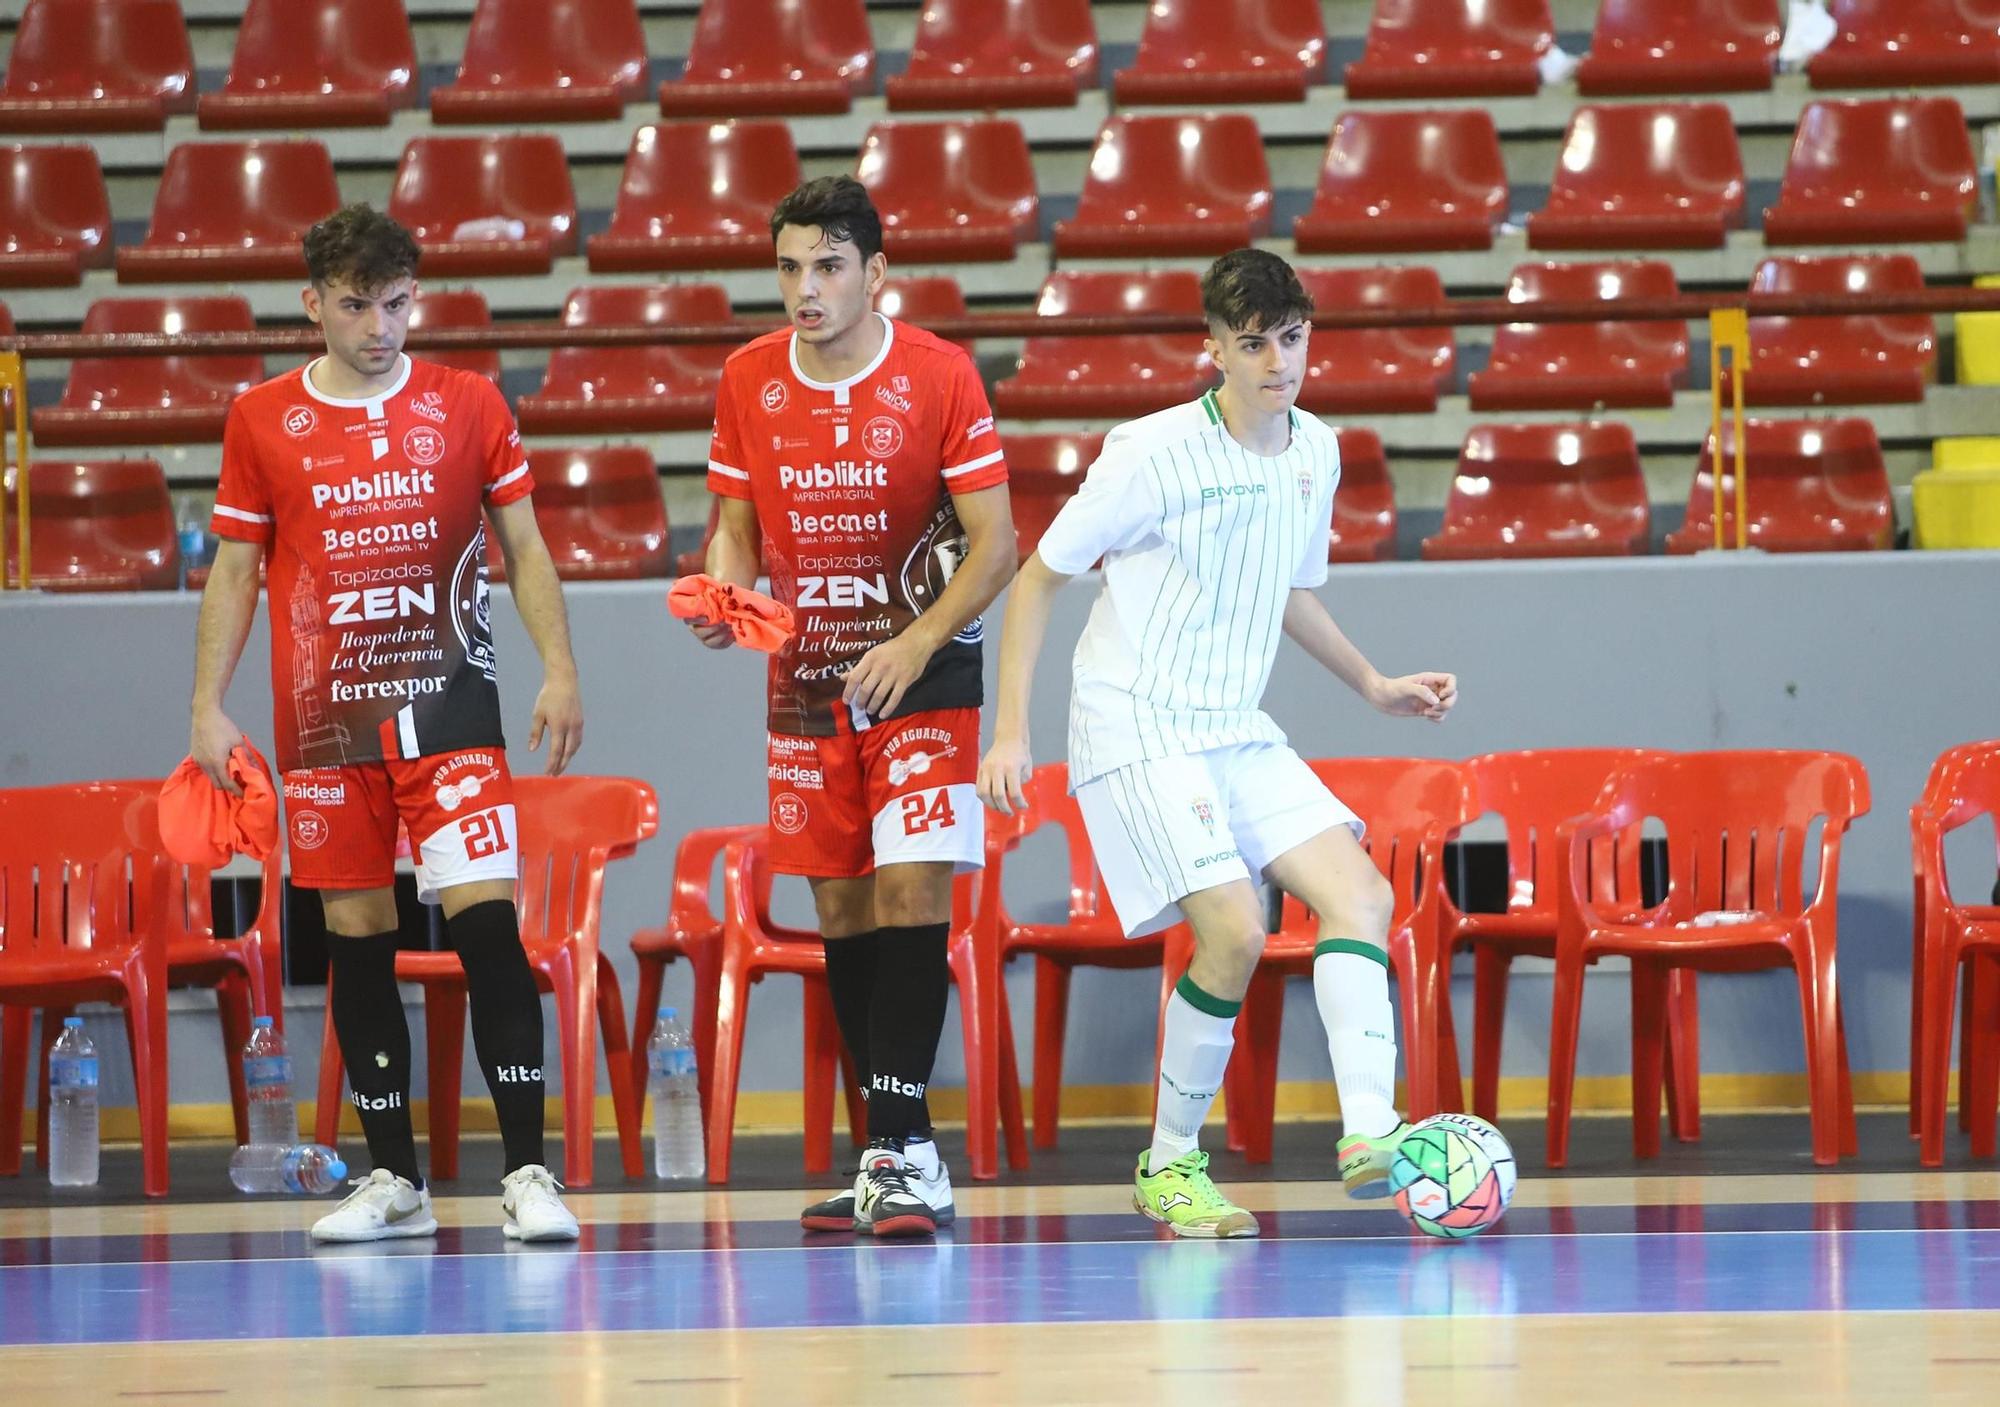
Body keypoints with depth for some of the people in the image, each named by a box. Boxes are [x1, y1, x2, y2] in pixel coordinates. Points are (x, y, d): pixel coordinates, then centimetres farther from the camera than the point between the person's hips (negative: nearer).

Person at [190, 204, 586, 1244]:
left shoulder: (468, 406, 4)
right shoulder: (261, 421, 5)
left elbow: (525, 549, 8)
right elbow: (234, 573, 10)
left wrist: (558, 671, -3)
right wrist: (208, 705, 2)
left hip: (448, 700, -2)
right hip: (323, 718, 2)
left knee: (486, 918, -12)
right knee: (357, 940, 5)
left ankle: (528, 1174, -12)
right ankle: (392, 1179, 13)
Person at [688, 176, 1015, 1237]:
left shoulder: (939, 376, -11)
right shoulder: (748, 382, 0)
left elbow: (993, 543, -9)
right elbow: (736, 526, 11)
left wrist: (914, 645, -20)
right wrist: (722, 597, -11)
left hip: (923, 674, -4)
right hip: (806, 677, 5)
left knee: (912, 891, -15)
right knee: (842, 911, 6)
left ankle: (900, 1150, -16)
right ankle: (895, 1155, 13)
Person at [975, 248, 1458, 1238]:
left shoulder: (1315, 453, 7)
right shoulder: (1154, 453, -14)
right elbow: (1039, 577, -6)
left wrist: (1373, 686, 22)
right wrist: (1010, 728, -11)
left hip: (1239, 734, 7)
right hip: (1137, 736, -7)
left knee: (1360, 896, -10)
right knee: (1235, 931, -20)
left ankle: (1371, 1136, -21)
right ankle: (1170, 1166, -3)